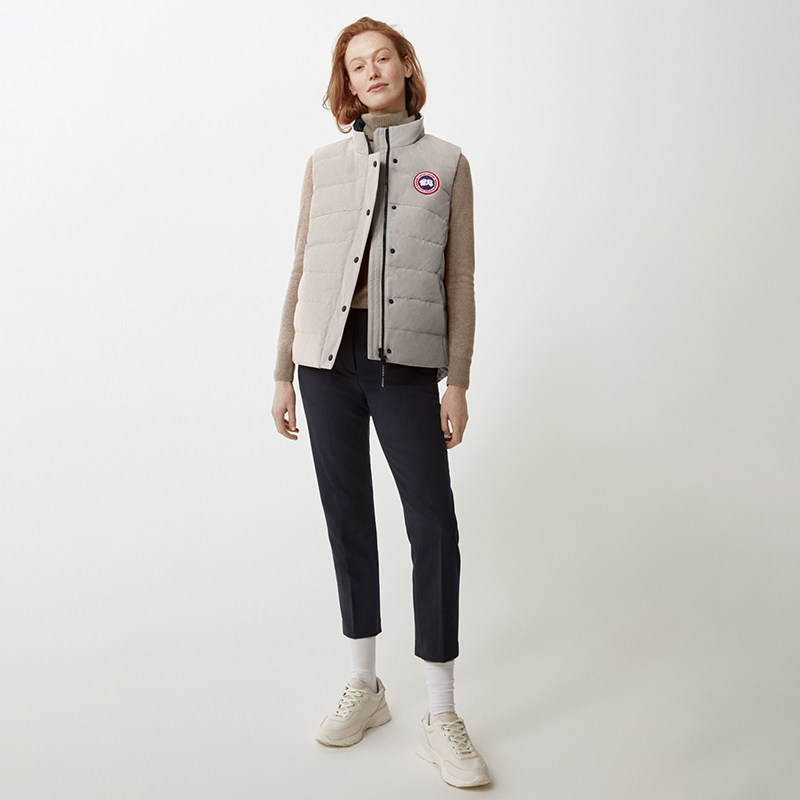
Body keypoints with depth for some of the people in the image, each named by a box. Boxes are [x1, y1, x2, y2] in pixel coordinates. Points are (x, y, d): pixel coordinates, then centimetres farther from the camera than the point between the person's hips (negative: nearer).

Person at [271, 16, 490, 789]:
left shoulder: (447, 163, 8)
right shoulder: (324, 164, 12)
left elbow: (459, 279, 4)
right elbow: (301, 270, 11)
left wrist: (458, 381, -3)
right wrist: (282, 373, 7)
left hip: (407, 363, -2)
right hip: (328, 355, 2)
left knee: (434, 527, -7)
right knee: (348, 518, 8)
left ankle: (441, 719, 6)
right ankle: (364, 686, 25)